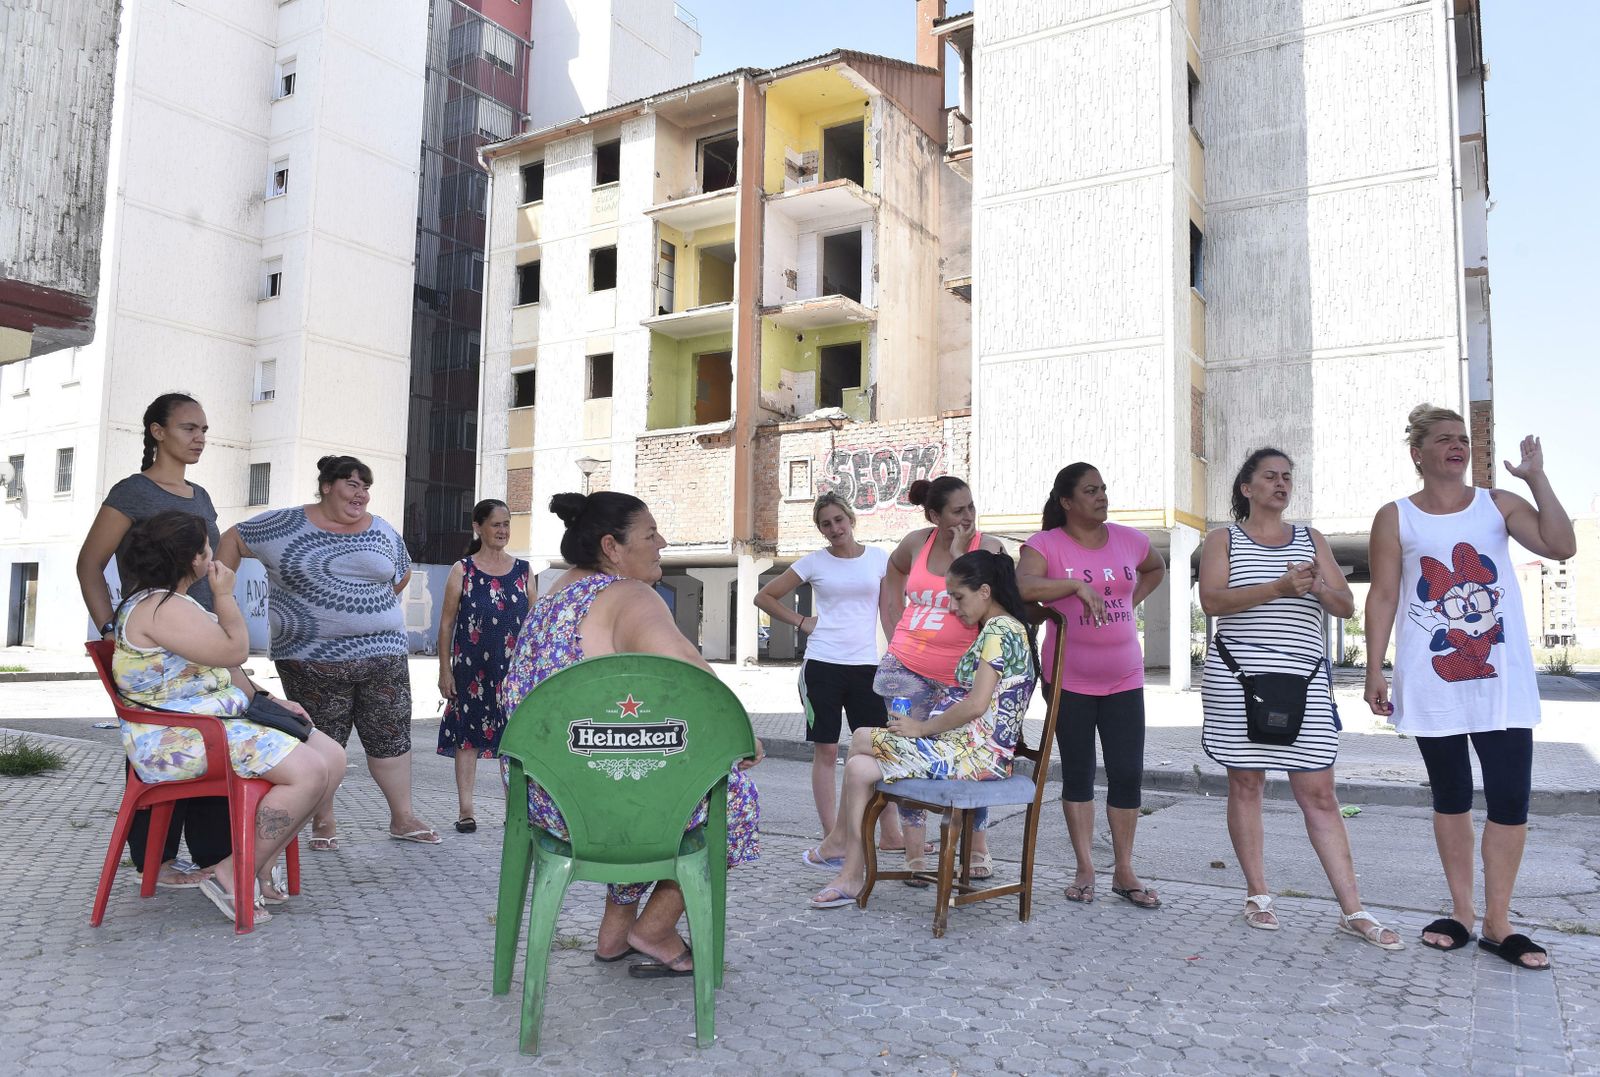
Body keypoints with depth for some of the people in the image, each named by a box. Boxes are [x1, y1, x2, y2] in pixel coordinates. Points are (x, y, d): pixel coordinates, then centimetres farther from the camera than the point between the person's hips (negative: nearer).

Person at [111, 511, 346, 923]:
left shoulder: (177, 603, 19)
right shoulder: (161, 609, -17)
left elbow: (223, 669, 23)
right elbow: (234, 650, -17)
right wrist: (225, 595, -4)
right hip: (180, 741, -11)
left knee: (332, 757, -1)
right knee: (308, 771, -25)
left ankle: (259, 864, 4)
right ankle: (233, 875, -13)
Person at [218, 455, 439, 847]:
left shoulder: (382, 533, 8)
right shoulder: (285, 525, -1)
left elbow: (402, 575, 23)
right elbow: (234, 538, 8)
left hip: (382, 655, 3)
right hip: (312, 659, -3)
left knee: (391, 736, 5)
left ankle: (403, 818, 16)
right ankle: (324, 822, 20)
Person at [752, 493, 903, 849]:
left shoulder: (879, 559, 6)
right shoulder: (814, 562, 3)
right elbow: (765, 597, 8)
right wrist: (802, 622, 0)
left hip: (866, 666, 1)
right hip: (822, 665, -1)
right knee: (826, 751, 3)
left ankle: (890, 834, 12)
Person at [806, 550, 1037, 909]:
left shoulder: (999, 629, -14)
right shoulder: (1001, 629, 18)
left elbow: (976, 705, -22)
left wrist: (922, 727, -11)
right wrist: (923, 723, 8)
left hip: (975, 752, -9)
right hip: (971, 749, 9)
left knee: (862, 740, -3)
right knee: (859, 767, 0)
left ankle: (839, 839, 15)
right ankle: (851, 874, 3)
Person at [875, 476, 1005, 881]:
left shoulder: (987, 548, -9)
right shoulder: (918, 542, 1)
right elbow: (893, 576, 23)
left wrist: (959, 552, -22)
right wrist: (895, 635, 14)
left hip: (961, 675, -2)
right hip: (909, 668, 3)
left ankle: (978, 848, 26)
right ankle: (915, 855, 9)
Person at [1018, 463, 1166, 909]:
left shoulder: (1129, 539, 6)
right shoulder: (1046, 544, -6)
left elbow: (1155, 569, 27)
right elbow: (1023, 586, -24)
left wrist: (1131, 601, 12)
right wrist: (1076, 585, -29)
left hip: (1124, 679, 3)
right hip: (1070, 680, -3)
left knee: (1128, 773, 2)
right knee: (1077, 773, 7)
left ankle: (1124, 872, 15)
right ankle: (1085, 870, 17)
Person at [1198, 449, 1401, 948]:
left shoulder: (1311, 540, 15)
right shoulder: (1223, 539, 5)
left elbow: (1346, 606, 10)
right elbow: (1212, 600, -11)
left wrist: (1317, 587, -12)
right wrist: (1279, 587, -20)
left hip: (1304, 679, 2)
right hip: (1238, 678, -2)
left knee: (1320, 794, 1)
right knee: (1245, 782, 5)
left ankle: (1353, 911, 4)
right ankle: (1258, 896, 17)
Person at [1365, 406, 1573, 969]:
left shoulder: (1499, 505, 6)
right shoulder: (1396, 517, 2)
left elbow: (1561, 547, -8)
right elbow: (1383, 596, 0)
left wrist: (1536, 478, -13)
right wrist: (1374, 669, -5)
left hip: (1502, 680, 1)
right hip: (1432, 684, -1)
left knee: (1510, 799, -1)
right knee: (1451, 799, 9)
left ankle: (1498, 924, 11)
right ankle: (1461, 912, 22)